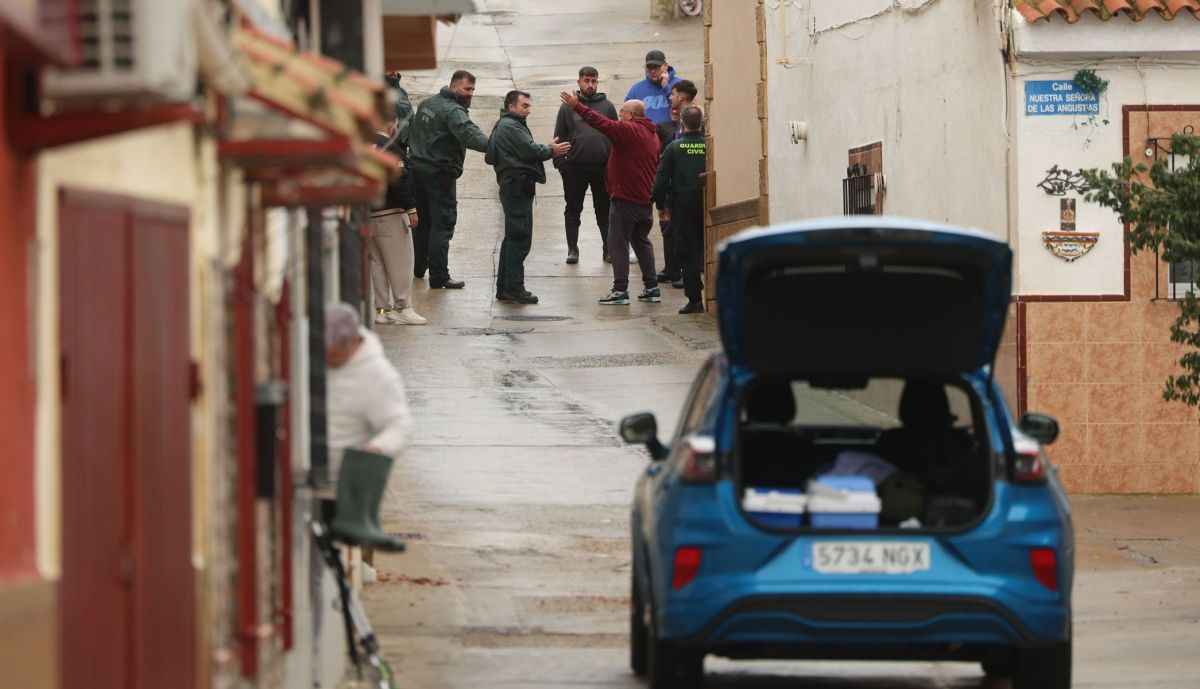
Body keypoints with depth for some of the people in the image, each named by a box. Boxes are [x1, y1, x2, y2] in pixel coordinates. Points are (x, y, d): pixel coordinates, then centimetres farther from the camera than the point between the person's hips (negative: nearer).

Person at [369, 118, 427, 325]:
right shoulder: (389, 147, -14)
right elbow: (399, 181, -19)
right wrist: (410, 208, -15)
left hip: (367, 213, 8)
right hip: (390, 213, -8)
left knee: (376, 262, 12)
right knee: (400, 261, -2)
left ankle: (381, 309, 12)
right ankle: (402, 308, -3)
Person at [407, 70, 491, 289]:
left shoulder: (427, 103, 11)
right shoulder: (453, 111, -18)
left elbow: (412, 132, 21)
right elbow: (470, 135, -35)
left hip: (417, 170, 9)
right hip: (439, 173, -9)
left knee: (422, 220, 21)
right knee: (442, 224, -7)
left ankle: (418, 267, 34)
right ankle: (438, 277, -11)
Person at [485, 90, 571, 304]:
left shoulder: (504, 125, 21)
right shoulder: (510, 126, -12)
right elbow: (530, 150, -19)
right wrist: (551, 150, -1)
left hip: (513, 187, 11)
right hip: (517, 186, -11)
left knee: (513, 237, 15)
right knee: (519, 238, -10)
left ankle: (504, 287, 19)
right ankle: (514, 288, -10)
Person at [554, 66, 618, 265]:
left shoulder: (607, 106, 6)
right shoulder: (568, 107, 3)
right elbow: (559, 137, 3)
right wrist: (560, 163, -4)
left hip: (602, 166, 0)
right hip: (574, 167, 0)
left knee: (604, 211, 6)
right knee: (573, 210, 6)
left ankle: (609, 249, 12)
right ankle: (572, 250, 12)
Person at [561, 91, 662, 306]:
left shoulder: (628, 130, -13)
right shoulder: (652, 135, 14)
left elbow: (603, 124, -24)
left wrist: (577, 106, -22)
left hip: (625, 198, -9)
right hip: (645, 198, 9)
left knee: (618, 242, -4)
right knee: (641, 241, 18)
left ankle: (620, 290, -8)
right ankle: (652, 287, 16)